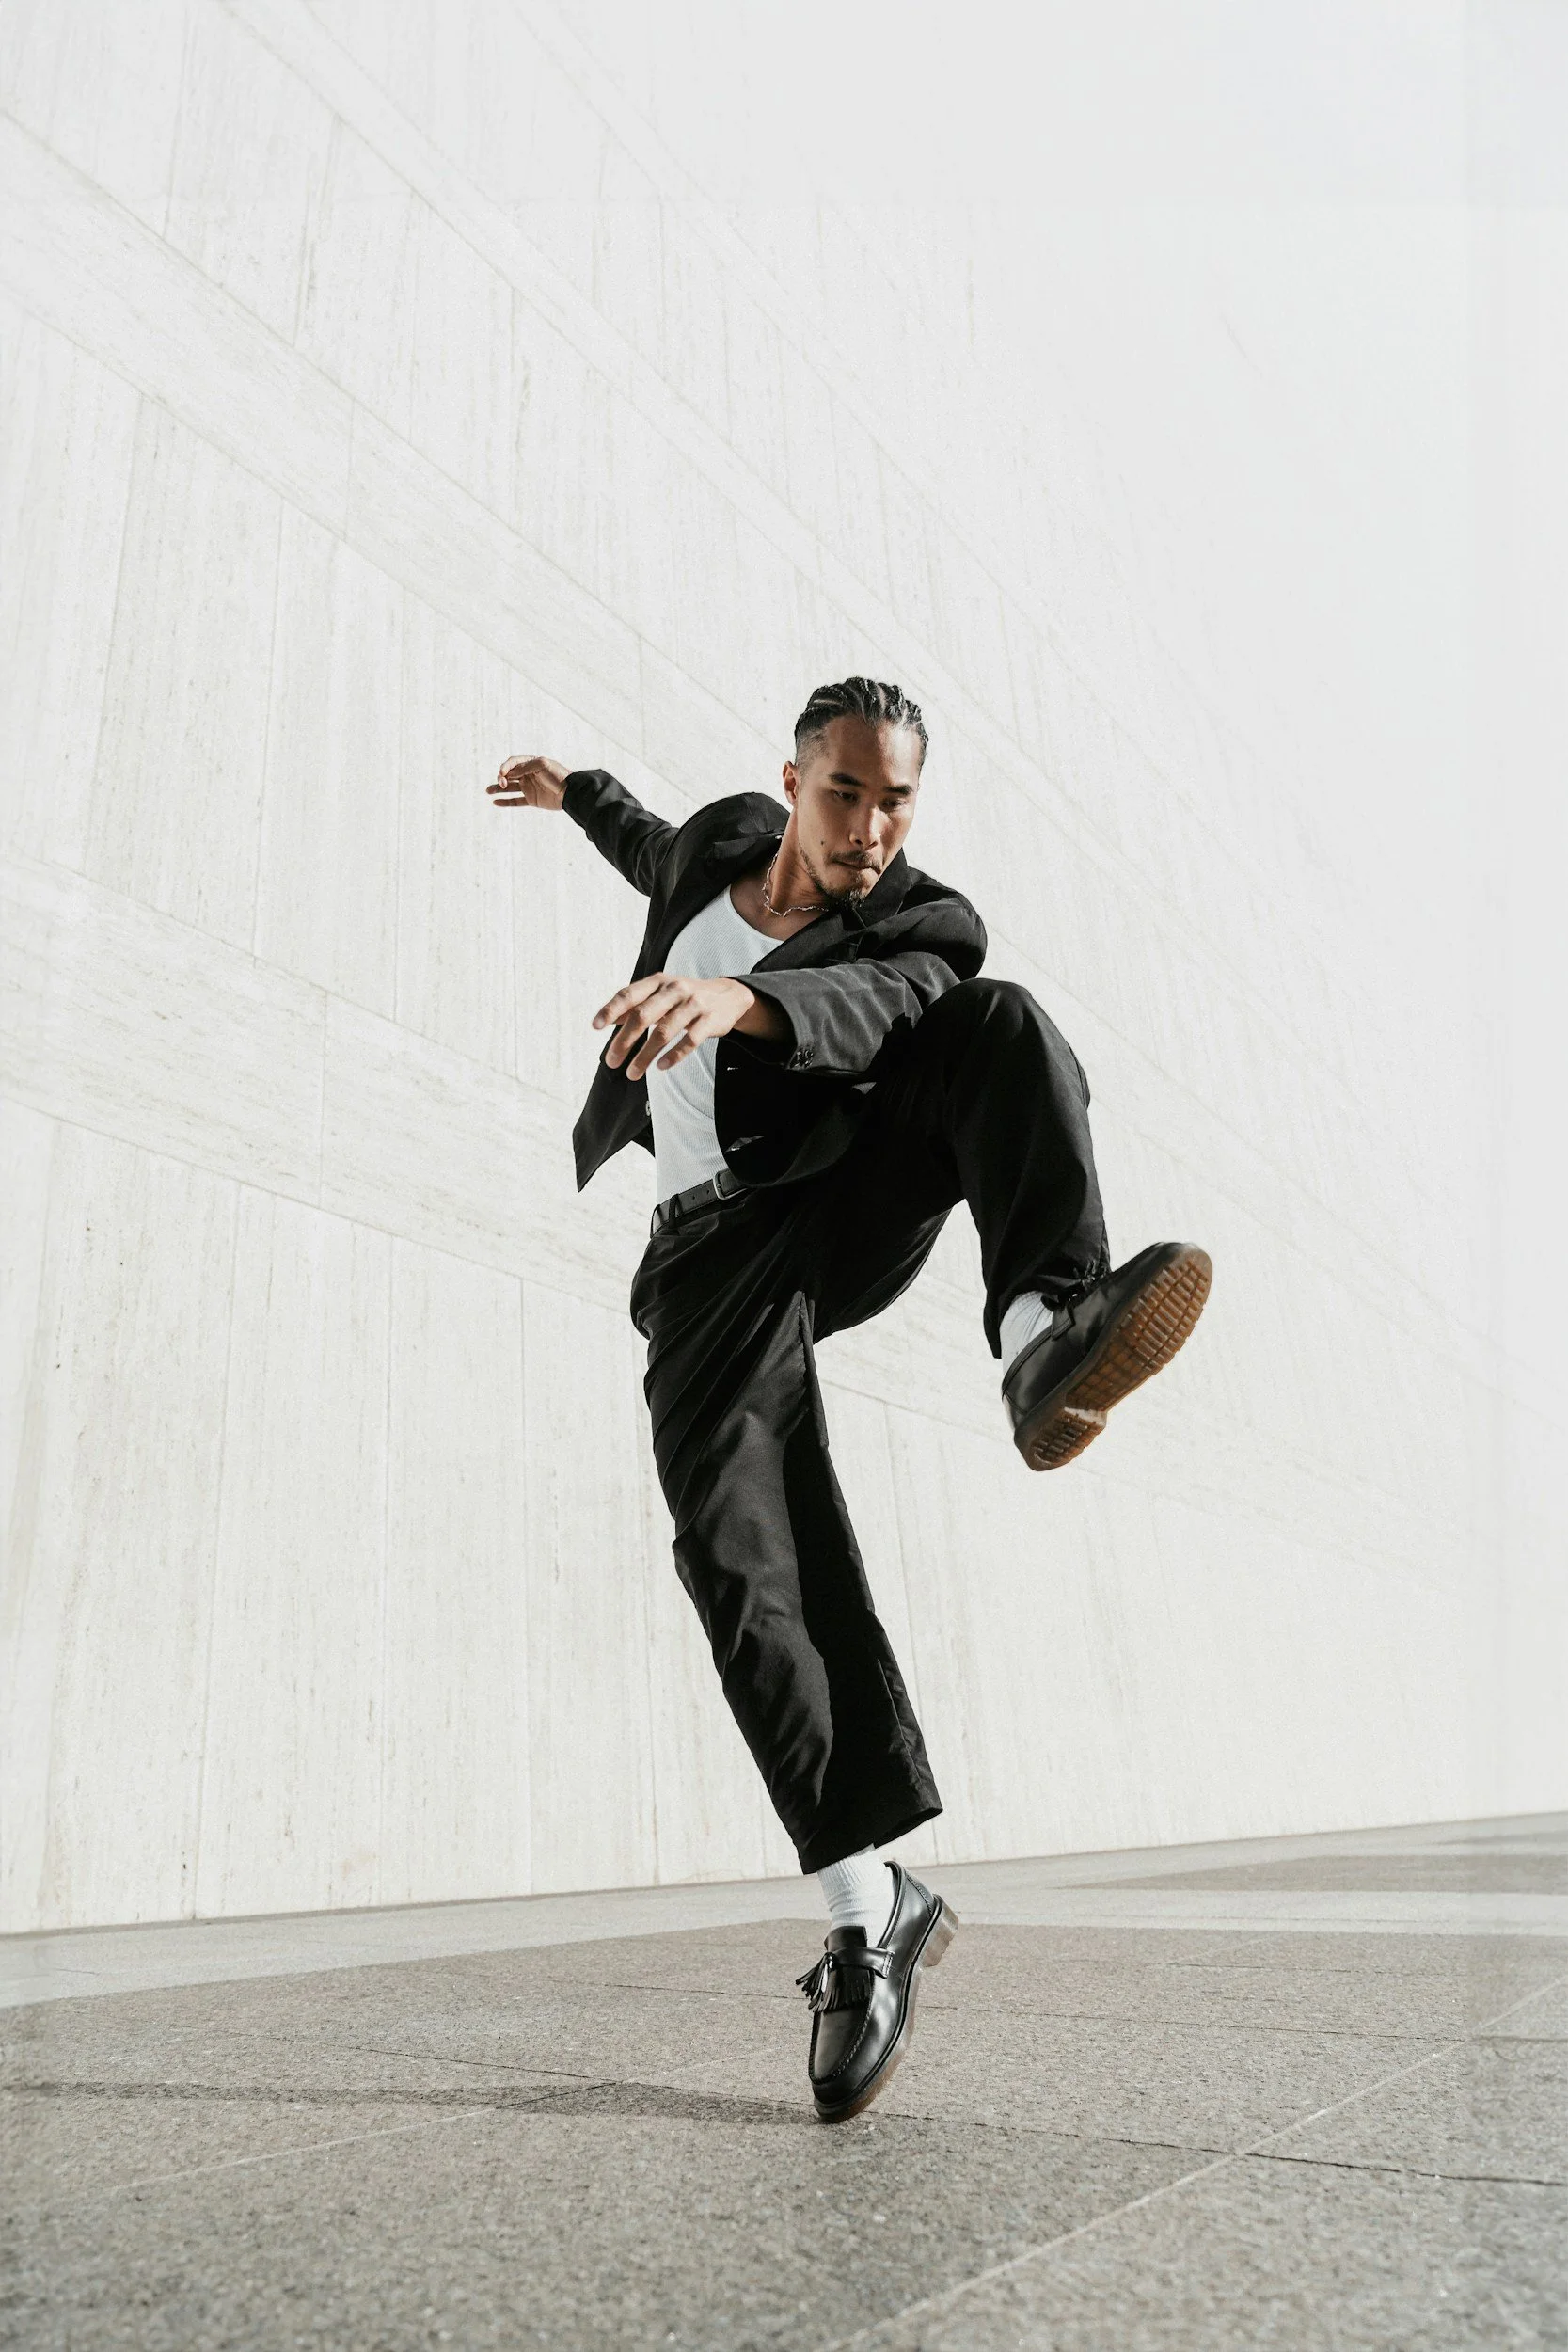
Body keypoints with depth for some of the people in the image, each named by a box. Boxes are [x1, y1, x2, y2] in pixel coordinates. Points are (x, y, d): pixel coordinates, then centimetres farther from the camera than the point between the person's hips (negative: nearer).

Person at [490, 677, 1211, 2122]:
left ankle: (1044, 1330, -45)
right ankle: (871, 1908, -13)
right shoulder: (731, 836, 8)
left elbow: (857, 1005, -30)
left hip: (850, 1206, -1)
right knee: (741, 1551, -19)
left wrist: (734, 998, -51)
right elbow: (676, 865, 34)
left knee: (1000, 1025, -25)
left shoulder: (923, 931, -5)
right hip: (720, 1253, 2)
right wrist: (581, 795, 52)